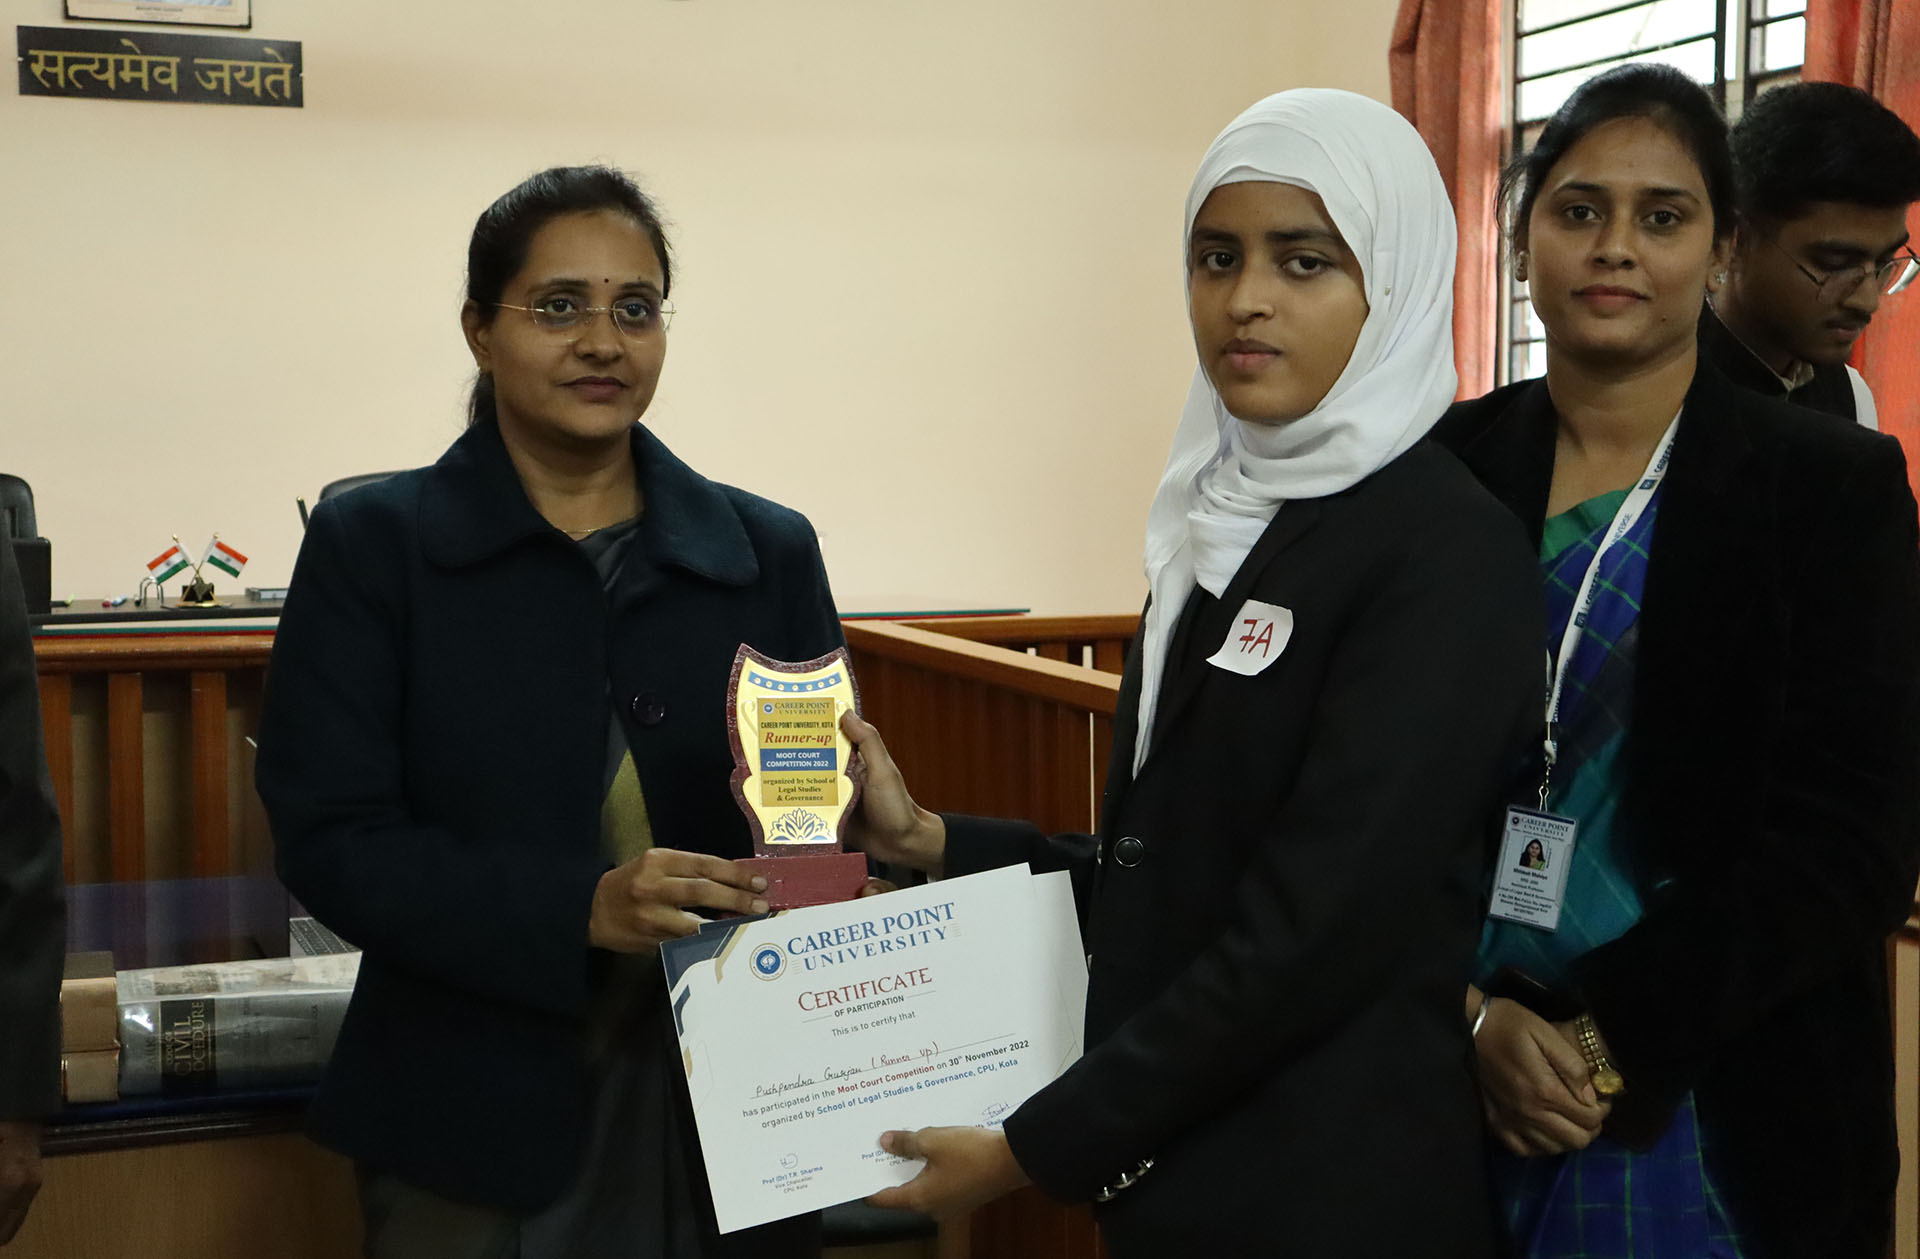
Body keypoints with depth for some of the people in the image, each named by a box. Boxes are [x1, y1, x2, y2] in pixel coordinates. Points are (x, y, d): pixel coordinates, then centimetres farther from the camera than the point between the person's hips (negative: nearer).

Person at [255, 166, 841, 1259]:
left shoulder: (768, 551, 6)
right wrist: (581, 909, -21)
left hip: (728, 1123, 3)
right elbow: (329, 840, -9)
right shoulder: (375, 544, -1)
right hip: (475, 1133, -2)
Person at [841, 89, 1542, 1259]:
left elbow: (1316, 934, -21)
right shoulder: (1229, 525, 7)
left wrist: (1039, 1147, -16)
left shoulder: (1448, 554, -16)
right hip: (1174, 1164, 7)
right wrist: (933, 842, 2)